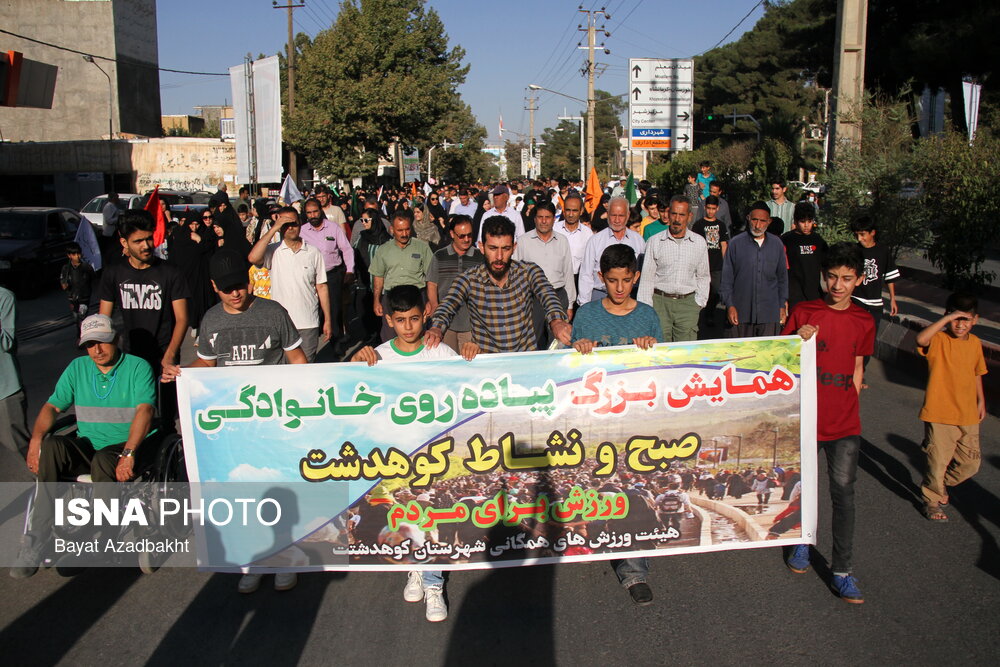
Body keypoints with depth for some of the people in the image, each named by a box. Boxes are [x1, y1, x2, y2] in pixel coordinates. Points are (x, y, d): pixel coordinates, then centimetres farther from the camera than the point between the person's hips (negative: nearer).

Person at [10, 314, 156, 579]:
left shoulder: (138, 367, -3)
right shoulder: (78, 368, 13)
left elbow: (144, 411, -16)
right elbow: (52, 406, 9)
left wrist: (128, 453, -30)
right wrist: (35, 439, -11)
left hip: (126, 445, -4)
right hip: (86, 447, 4)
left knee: (103, 461, -37)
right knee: (51, 447, -26)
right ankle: (38, 542, -27)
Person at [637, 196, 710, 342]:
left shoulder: (700, 242, 8)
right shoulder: (655, 241, 5)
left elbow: (703, 277, 16)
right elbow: (646, 278, 5)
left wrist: (699, 303, 7)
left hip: (688, 303, 1)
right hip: (660, 302, -1)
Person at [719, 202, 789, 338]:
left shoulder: (777, 244, 9)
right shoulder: (736, 243, 1)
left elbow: (782, 278, 16)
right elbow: (726, 279, 2)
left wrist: (783, 305, 12)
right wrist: (729, 305, -4)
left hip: (770, 312, 2)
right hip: (741, 311, -2)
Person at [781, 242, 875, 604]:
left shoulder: (863, 322, 6)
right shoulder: (803, 313, -3)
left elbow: (857, 367, 17)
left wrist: (849, 407, 14)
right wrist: (799, 341, -17)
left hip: (844, 422, 1)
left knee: (843, 490, -6)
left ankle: (842, 571, 2)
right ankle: (801, 540, 37)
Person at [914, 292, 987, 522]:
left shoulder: (975, 343, 5)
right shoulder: (938, 339, -14)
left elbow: (977, 373, 19)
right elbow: (921, 339, -38)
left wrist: (981, 401, 20)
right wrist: (946, 319, -37)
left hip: (968, 415, 6)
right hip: (939, 415, -6)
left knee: (970, 464, 13)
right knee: (937, 462, 3)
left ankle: (941, 485, 40)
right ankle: (932, 500, 27)